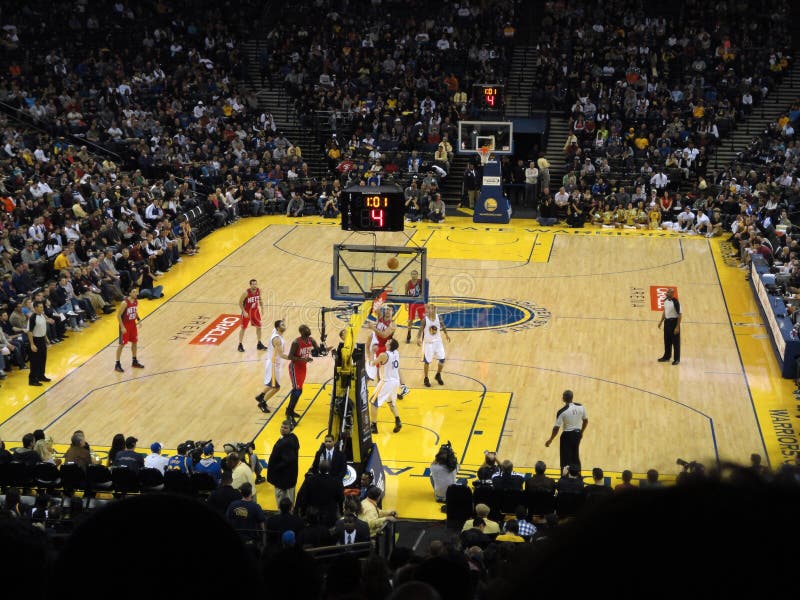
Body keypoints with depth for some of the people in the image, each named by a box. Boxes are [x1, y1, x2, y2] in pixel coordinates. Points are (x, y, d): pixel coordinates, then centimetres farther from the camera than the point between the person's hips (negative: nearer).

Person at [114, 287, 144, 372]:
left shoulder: (136, 302, -1)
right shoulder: (124, 303, -24)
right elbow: (118, 315, -20)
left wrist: (138, 319, 2)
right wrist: (122, 327, -21)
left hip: (133, 324, 7)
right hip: (125, 325, -7)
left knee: (134, 342, 15)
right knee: (122, 344, -2)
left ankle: (135, 362, 29)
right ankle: (117, 365, 6)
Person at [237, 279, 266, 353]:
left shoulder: (259, 291, -10)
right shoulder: (246, 293, -25)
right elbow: (240, 302, -16)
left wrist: (262, 308, -2)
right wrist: (244, 312, -20)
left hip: (255, 310, 5)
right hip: (247, 312, -5)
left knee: (259, 327, 9)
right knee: (243, 328, 3)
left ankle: (259, 344, 23)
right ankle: (240, 345, 13)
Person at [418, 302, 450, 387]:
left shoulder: (438, 317, -8)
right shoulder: (425, 319, -17)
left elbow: (442, 326, 10)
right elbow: (421, 329, -17)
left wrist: (446, 334, 13)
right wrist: (418, 338, -32)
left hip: (437, 341, 3)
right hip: (428, 342, -3)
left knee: (442, 359, 2)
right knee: (427, 361, 2)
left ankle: (438, 376, 26)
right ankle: (426, 379, 19)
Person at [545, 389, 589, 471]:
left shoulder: (562, 411, -20)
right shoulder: (581, 407, -5)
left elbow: (556, 428, -16)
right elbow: (585, 421, 6)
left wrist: (550, 440, -5)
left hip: (567, 435, -5)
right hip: (577, 434, 6)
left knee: (566, 460, 7)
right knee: (576, 457, 22)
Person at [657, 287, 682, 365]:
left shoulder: (676, 302, -19)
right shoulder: (665, 300, 4)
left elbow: (680, 315, -17)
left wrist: (677, 327, -19)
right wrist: (661, 321, 17)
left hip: (674, 321, -7)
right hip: (667, 321, 7)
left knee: (675, 342, 2)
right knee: (667, 341, 16)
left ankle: (677, 359, 11)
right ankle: (667, 356, 30)